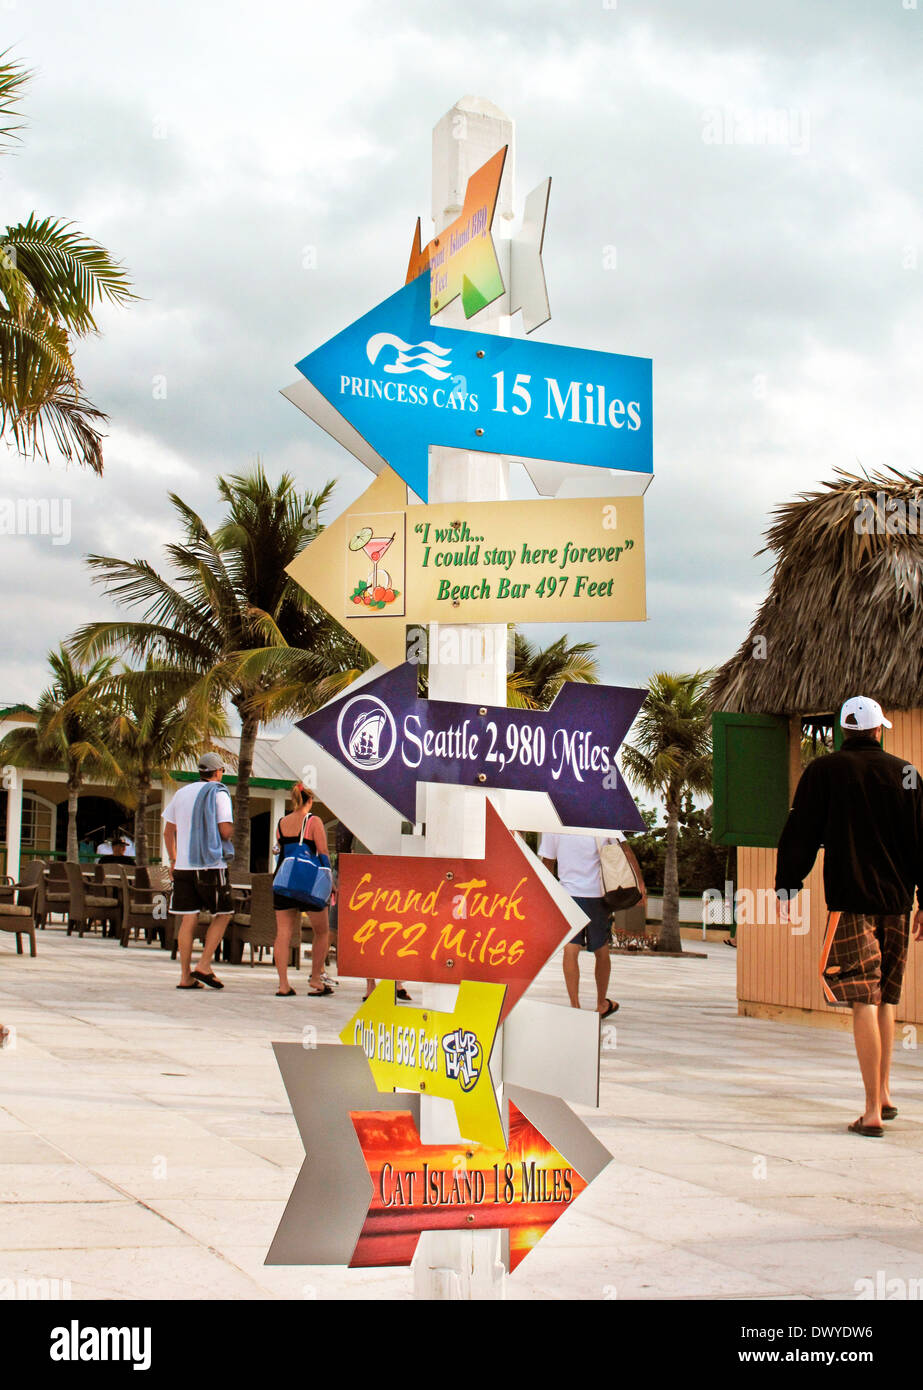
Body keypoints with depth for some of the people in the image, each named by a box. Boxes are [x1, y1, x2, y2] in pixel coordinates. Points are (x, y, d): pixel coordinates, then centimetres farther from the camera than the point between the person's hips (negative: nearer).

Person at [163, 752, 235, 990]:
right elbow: (225, 830, -13)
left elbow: (168, 831, 17)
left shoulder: (182, 793, 13)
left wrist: (173, 859, 25)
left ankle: (186, 976, 3)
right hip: (210, 864, -5)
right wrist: (231, 830, 10)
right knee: (222, 915, 7)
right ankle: (204, 965, -3)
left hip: (183, 865, 5)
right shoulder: (218, 794, -5)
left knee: (189, 919, 5)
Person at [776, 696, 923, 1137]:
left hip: (849, 901, -3)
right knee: (886, 999, 17)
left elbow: (799, 834, -1)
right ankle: (884, 1094, 24)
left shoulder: (823, 771, -1)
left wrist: (786, 888, 6)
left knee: (863, 1003, -6)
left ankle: (872, 1111, -9)